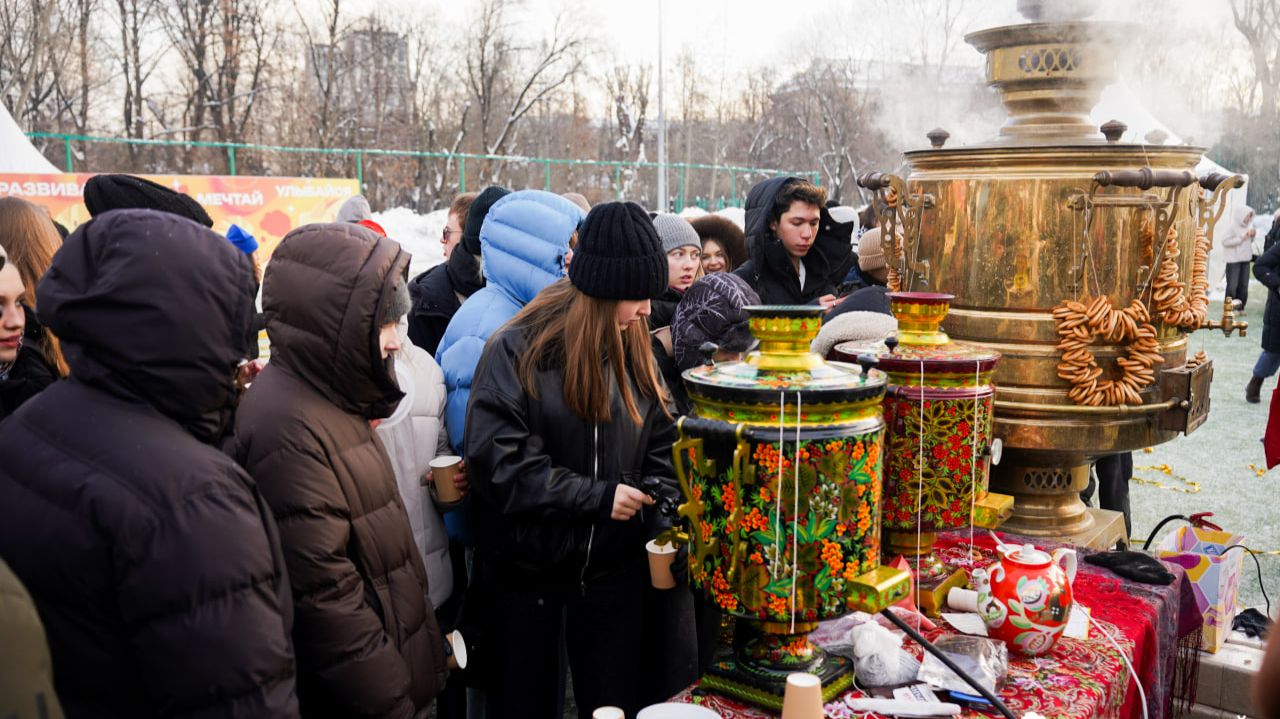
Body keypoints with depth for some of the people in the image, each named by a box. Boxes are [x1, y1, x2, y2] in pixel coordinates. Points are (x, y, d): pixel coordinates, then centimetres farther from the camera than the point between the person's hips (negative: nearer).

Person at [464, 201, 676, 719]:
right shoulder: (517, 351, -14)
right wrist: (598, 496, -21)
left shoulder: (634, 350, 2)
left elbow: (660, 445, 6)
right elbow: (497, 462, -21)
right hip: (523, 569, -4)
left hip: (612, 567, 4)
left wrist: (659, 505, -13)